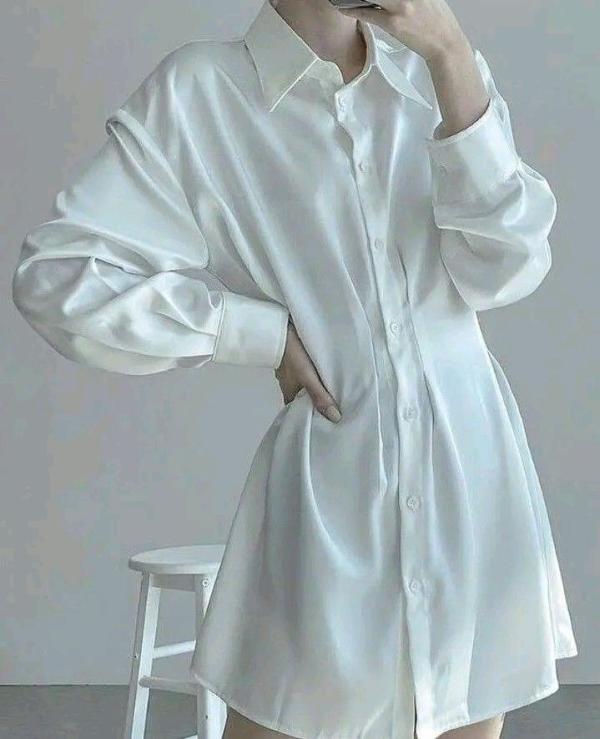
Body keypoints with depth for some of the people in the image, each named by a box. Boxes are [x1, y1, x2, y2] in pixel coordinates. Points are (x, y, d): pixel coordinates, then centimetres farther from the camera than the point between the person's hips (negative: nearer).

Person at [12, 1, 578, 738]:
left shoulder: (440, 76, 6)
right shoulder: (198, 91, -5)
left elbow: (505, 268, -8)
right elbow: (55, 276, -9)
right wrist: (265, 333, -9)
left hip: (473, 481, 4)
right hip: (329, 489, -3)